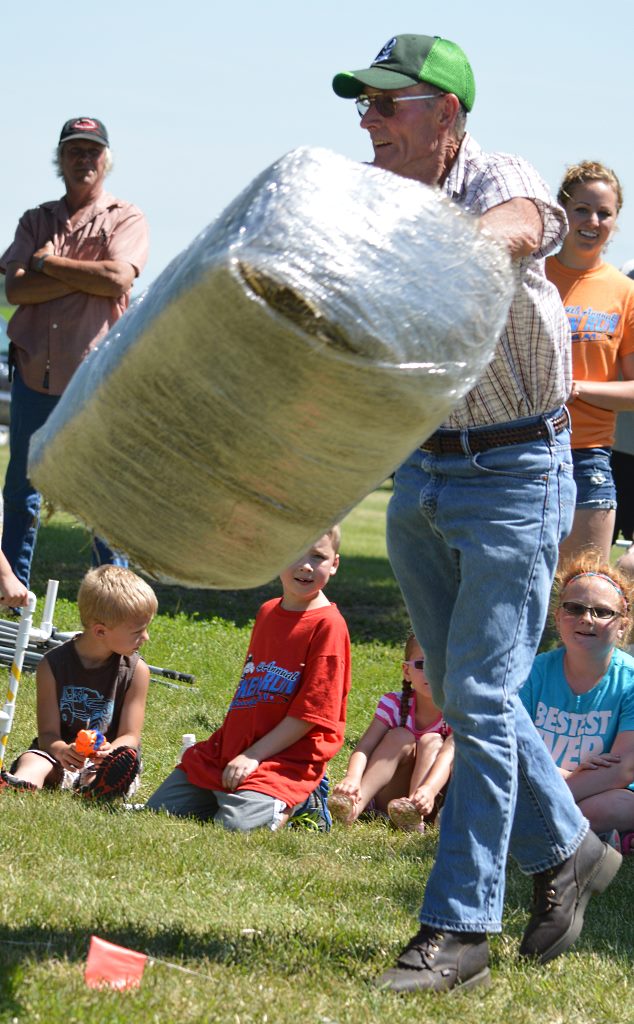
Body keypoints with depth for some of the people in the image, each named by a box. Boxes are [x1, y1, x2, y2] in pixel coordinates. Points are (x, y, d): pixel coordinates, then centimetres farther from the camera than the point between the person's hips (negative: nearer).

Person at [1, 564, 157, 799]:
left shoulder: (136, 671, 0)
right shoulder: (53, 665, -4)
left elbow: (130, 736, -3)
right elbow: (48, 733, -7)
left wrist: (109, 751, -29)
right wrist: (62, 750, -33)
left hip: (104, 761, 1)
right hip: (61, 753, -1)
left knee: (126, 758, -33)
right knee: (33, 760, -33)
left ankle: (93, 788, -63)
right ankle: (22, 782, -66)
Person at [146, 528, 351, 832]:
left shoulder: (328, 625, -13)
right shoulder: (267, 612, 13)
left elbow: (311, 712, -16)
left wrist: (253, 756, -18)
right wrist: (228, 748, 13)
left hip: (284, 760, -7)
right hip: (225, 751, 8)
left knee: (235, 826, -30)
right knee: (157, 812, 2)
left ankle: (283, 807, 1)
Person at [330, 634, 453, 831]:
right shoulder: (394, 704, -5)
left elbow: (449, 755, -30)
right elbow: (364, 747, -20)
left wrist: (429, 790, -52)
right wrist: (352, 779, -44)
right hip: (386, 798, 1)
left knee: (431, 741, -23)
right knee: (400, 737, -22)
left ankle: (414, 810, -47)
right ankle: (356, 803, -44)